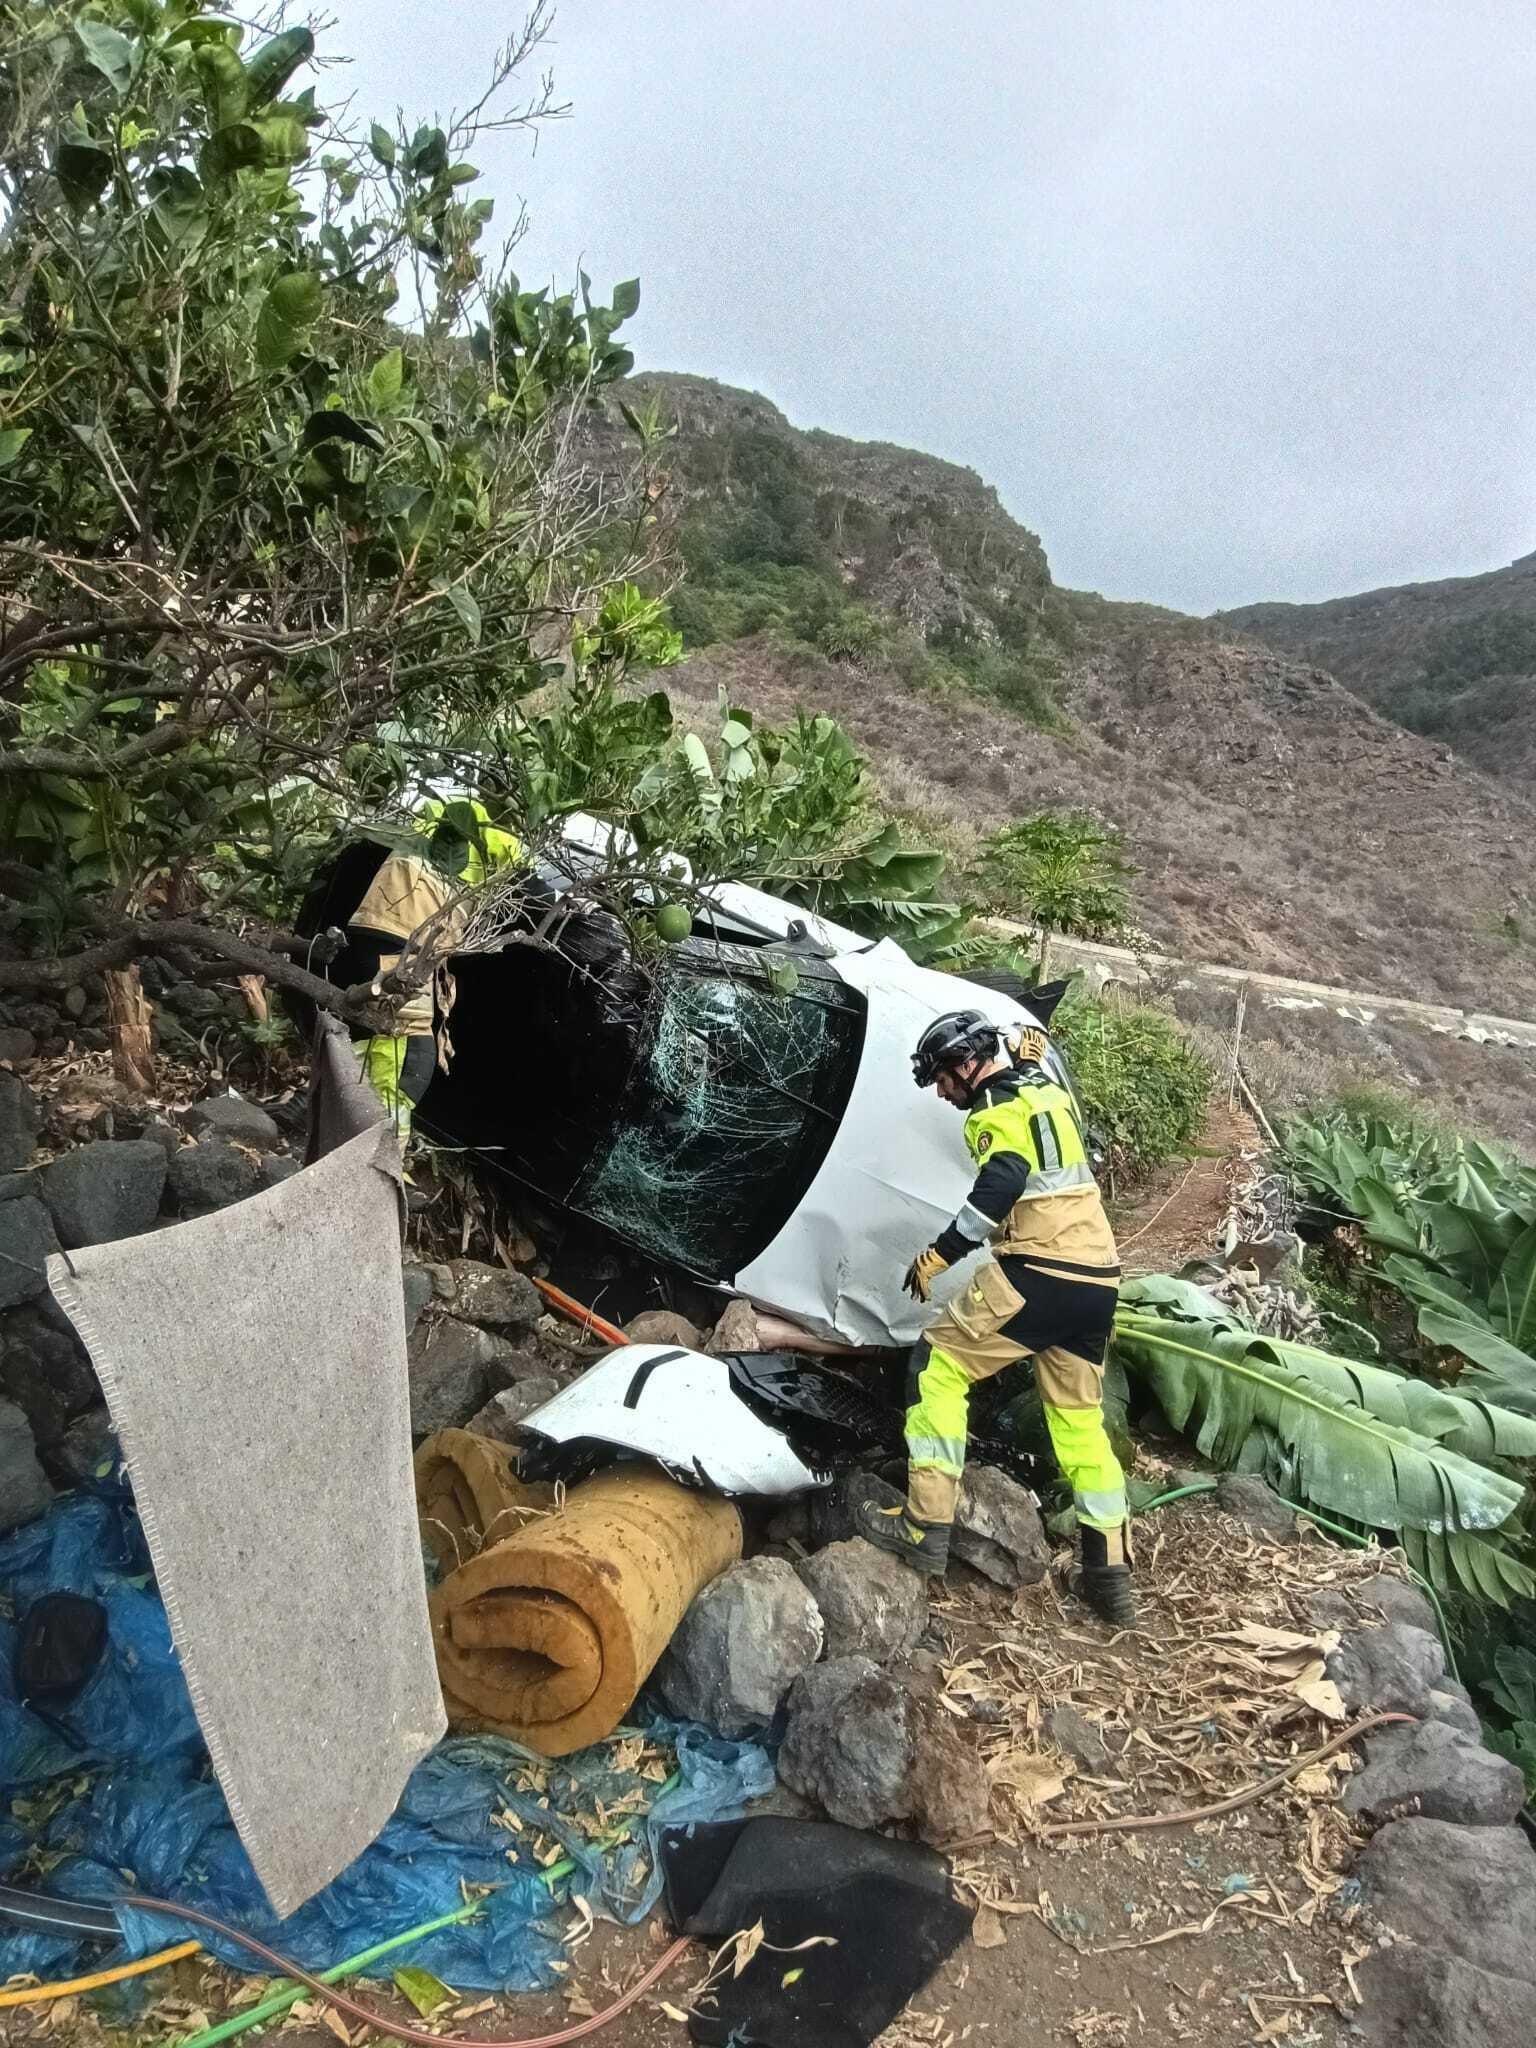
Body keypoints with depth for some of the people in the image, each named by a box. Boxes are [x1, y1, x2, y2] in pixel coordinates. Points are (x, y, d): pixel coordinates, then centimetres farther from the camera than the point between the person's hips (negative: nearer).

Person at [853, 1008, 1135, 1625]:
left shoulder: (1001, 1106, -8)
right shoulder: (1045, 1088, 18)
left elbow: (999, 1188, -21)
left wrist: (939, 1254, -16)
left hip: (1037, 1273, -9)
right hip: (1099, 1278, 9)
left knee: (938, 1365, 2)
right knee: (1079, 1419, 17)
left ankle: (924, 1525, -1)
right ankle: (1110, 1574, 20)